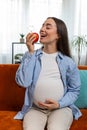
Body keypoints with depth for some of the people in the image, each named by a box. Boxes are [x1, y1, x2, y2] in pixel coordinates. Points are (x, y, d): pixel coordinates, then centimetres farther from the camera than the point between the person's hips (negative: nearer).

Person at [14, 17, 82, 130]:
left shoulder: (68, 61, 2)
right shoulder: (30, 55, 5)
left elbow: (74, 90, 6)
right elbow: (23, 82, -9)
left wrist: (59, 104, -10)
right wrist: (31, 52, -10)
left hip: (61, 108, 0)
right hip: (34, 108, 1)